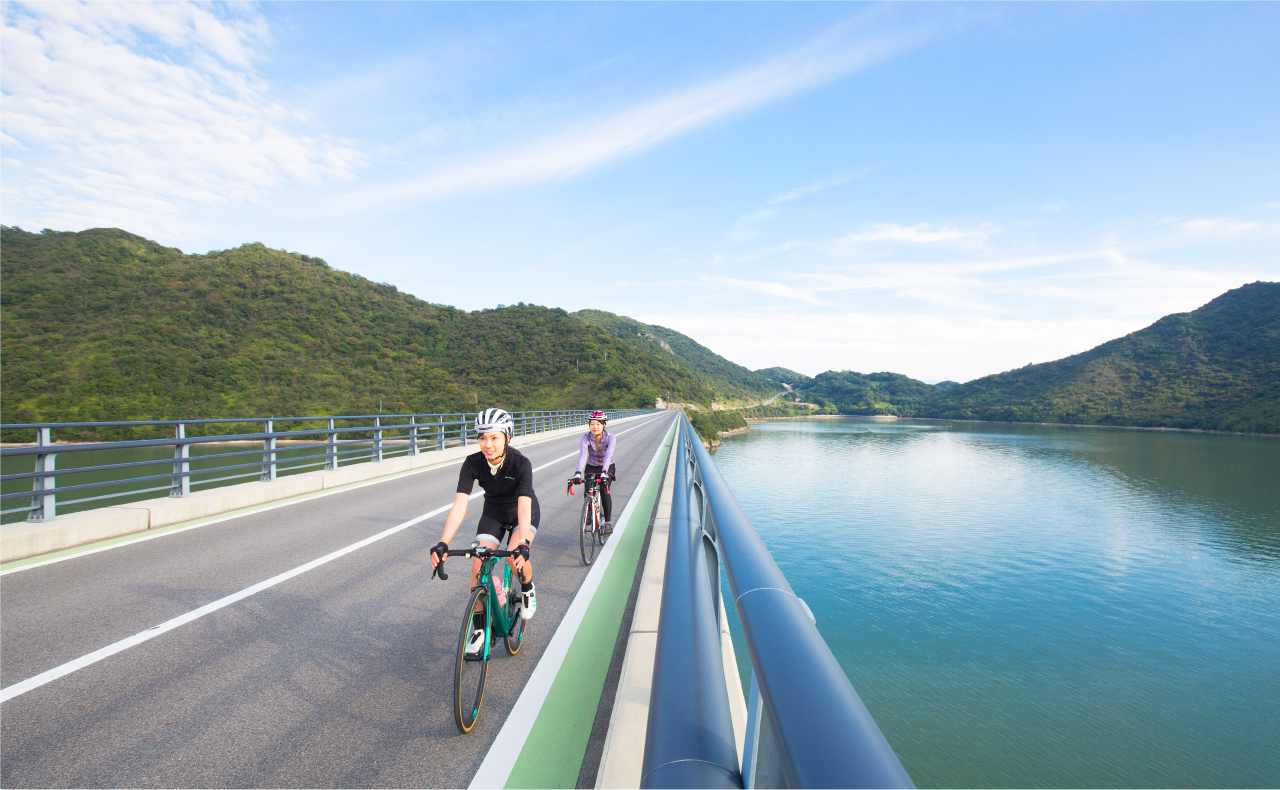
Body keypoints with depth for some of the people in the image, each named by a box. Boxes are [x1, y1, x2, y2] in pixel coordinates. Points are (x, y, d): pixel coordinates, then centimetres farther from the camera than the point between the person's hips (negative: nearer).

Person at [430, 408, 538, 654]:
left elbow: (524, 505, -42)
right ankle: (479, 628, 8)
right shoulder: (473, 463, -24)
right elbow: (459, 504, -31)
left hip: (522, 513, -3)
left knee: (515, 557, -28)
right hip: (493, 513, 3)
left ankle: (527, 590, 7)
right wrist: (443, 543, -43)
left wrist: (523, 544, -56)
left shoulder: (520, 463, -32)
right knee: (478, 565, -11)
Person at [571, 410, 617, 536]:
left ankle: (608, 522, -15)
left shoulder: (610, 437, -21)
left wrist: (604, 472, -50)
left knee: (604, 489, -27)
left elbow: (608, 455, -35)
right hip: (591, 467, 2)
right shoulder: (586, 437, -18)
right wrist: (578, 473, -46)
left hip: (608, 467, -2)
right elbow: (582, 455, -31)